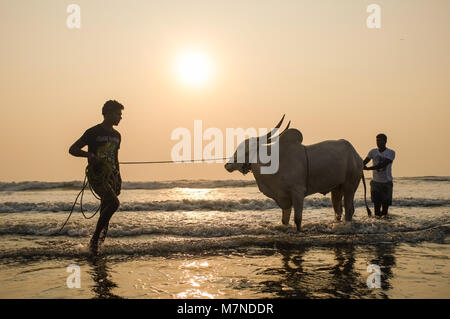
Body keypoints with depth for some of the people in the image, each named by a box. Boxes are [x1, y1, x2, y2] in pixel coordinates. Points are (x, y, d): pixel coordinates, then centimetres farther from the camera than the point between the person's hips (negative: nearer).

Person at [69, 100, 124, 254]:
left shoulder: (116, 135, 16)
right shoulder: (93, 132, -5)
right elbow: (72, 149, -5)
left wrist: (118, 178, 21)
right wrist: (88, 154, -23)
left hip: (111, 175, 7)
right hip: (96, 174, -7)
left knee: (106, 207, 6)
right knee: (114, 202, -22)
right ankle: (94, 240, -12)